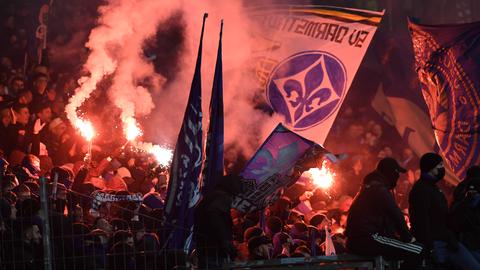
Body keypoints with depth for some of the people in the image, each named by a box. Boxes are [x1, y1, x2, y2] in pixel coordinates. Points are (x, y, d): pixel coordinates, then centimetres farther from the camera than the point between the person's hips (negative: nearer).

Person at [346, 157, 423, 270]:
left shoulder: (370, 186, 23)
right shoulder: (380, 189, -9)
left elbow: (388, 218, 25)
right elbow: (397, 216, -12)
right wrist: (408, 237, 2)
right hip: (368, 239, -11)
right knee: (417, 252, -14)